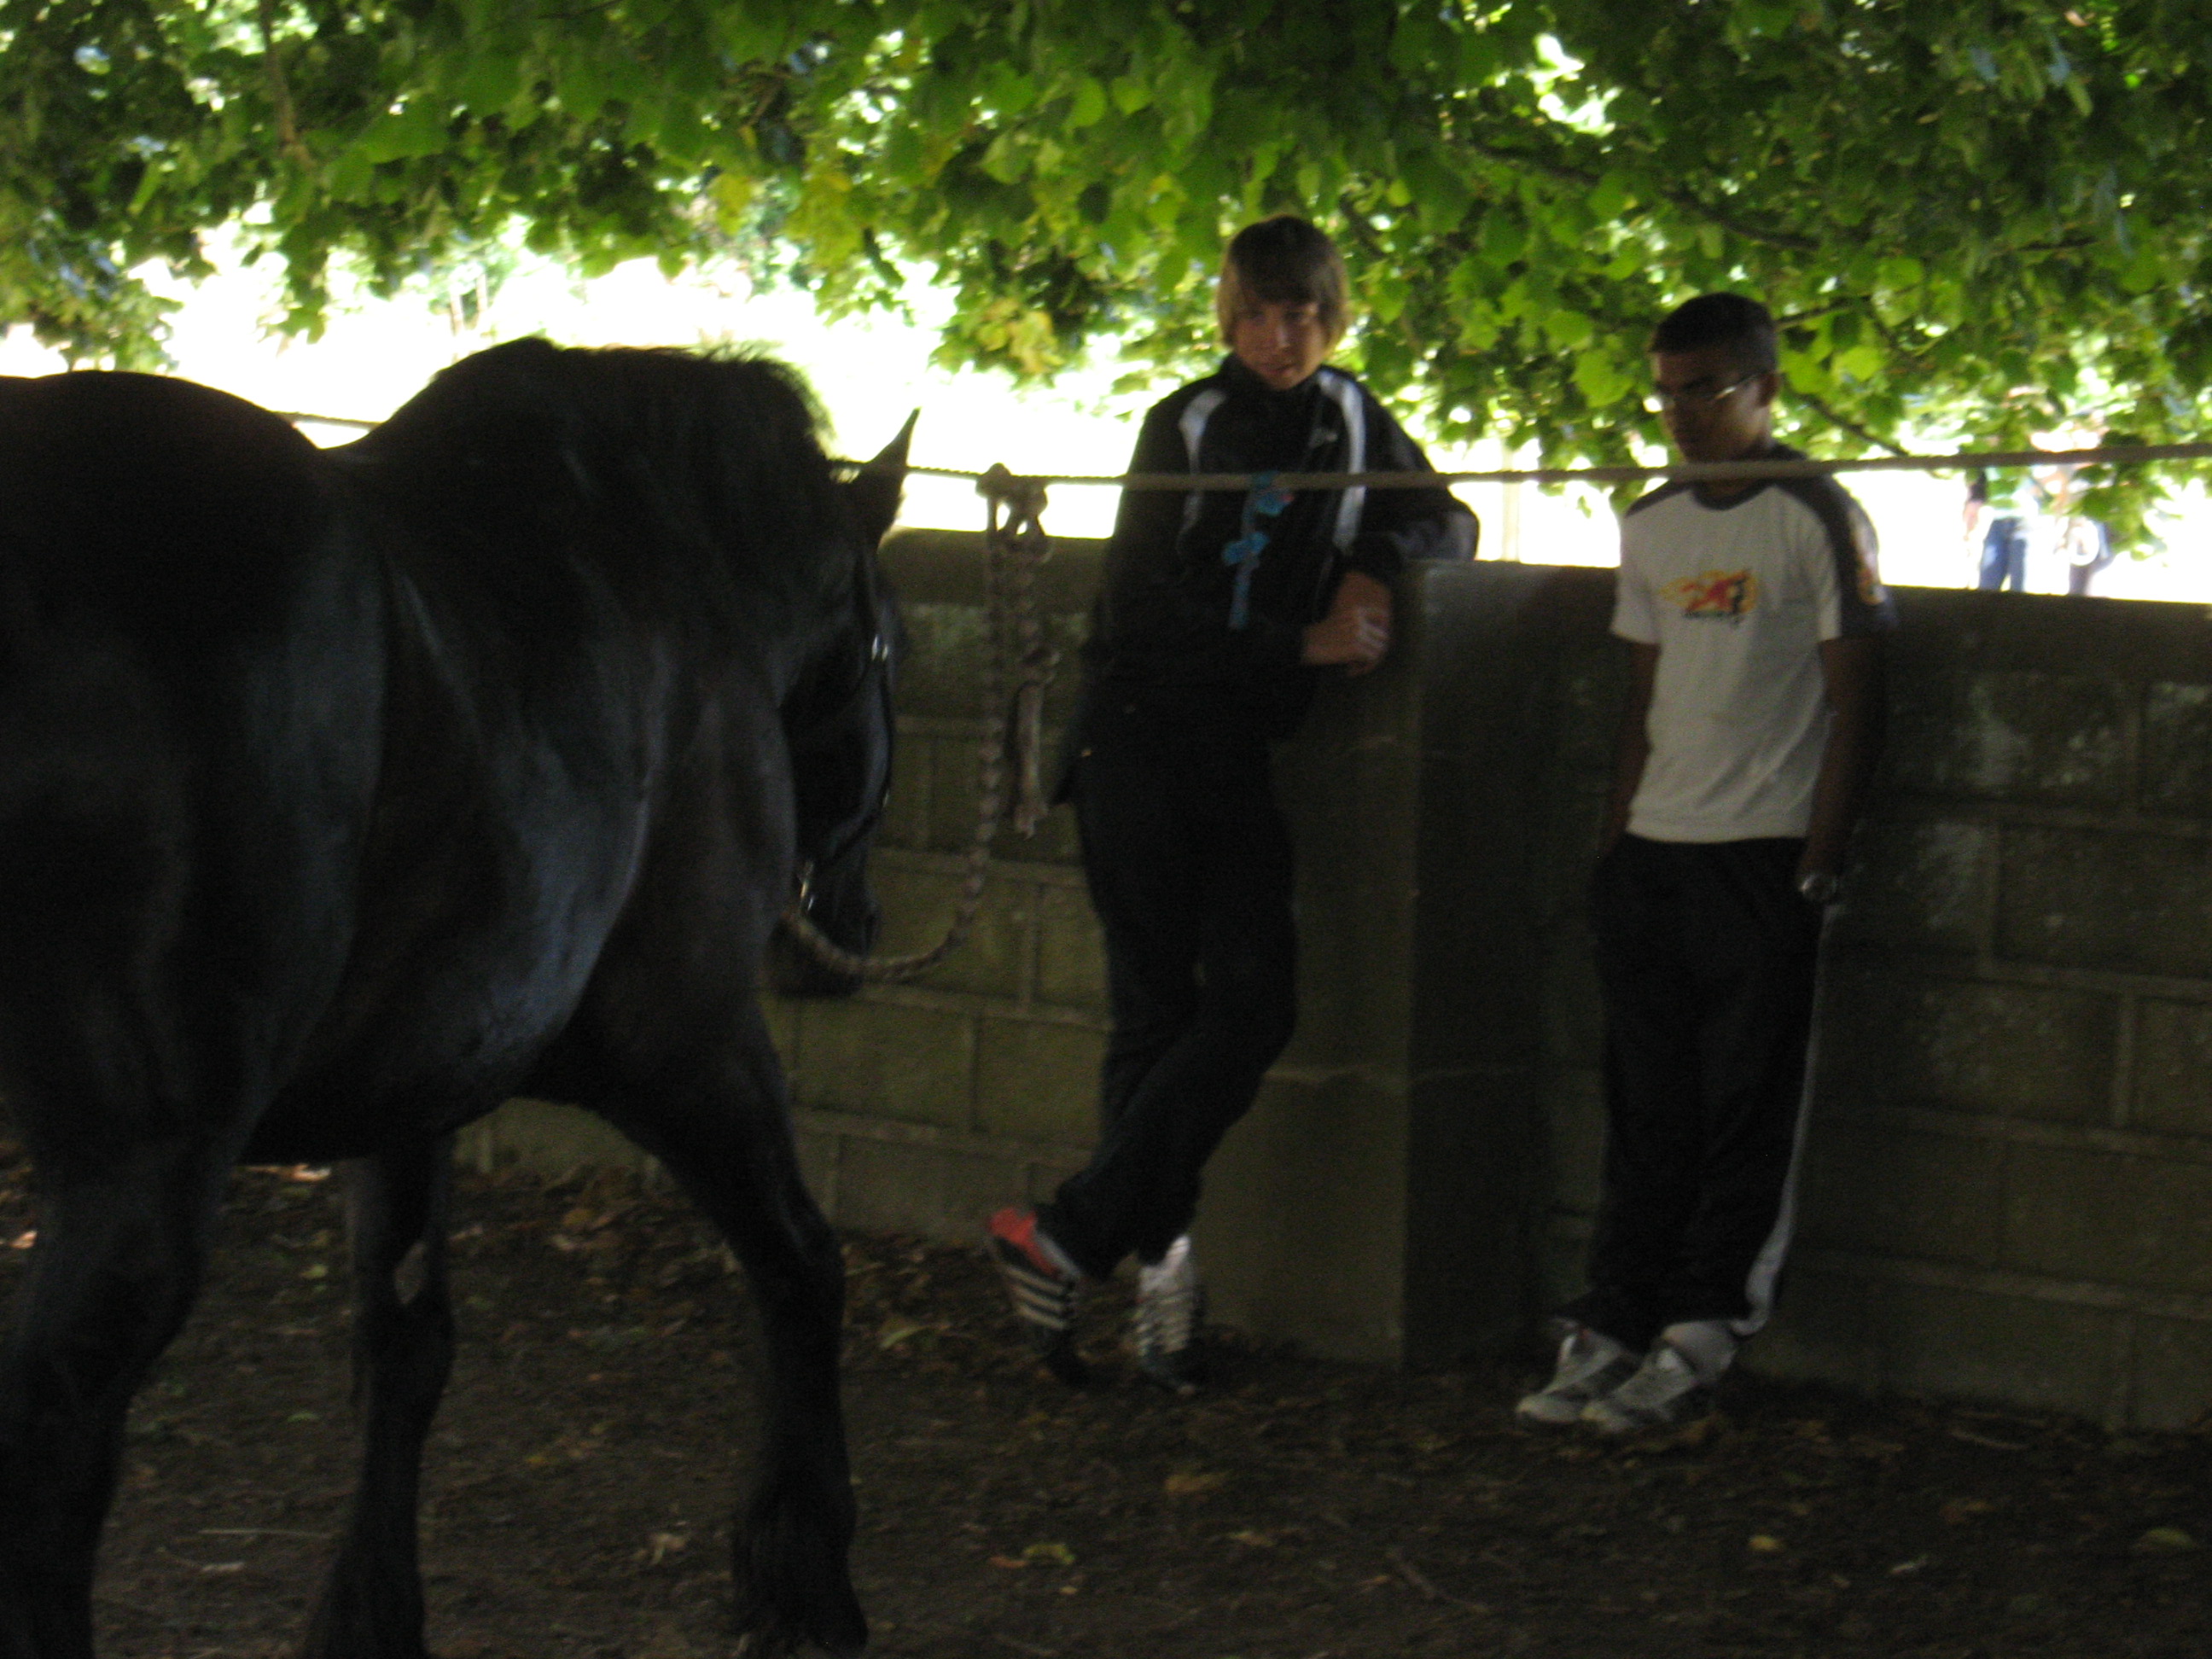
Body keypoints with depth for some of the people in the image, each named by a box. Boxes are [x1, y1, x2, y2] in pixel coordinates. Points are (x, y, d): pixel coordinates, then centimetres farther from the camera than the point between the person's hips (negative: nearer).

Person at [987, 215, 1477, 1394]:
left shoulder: (1354, 426, 11)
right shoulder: (1186, 428, -3)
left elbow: (1450, 525, 21)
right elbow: (1147, 609, -10)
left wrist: (1376, 558, -1)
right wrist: (1305, 644, -15)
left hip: (1243, 754, 4)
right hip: (1141, 737, -4)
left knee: (1253, 1000, -10)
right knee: (1156, 1009, -7)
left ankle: (1067, 1237, -9)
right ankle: (1158, 1264, 1)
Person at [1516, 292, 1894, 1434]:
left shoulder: (1817, 519, -5)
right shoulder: (1652, 526, 14)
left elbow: (1856, 706, -6)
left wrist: (1819, 865, -11)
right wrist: (1615, 846, 11)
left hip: (1764, 859, -6)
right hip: (1654, 856, 6)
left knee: (1743, 1113, -2)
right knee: (1646, 1111, 7)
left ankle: (1694, 1341, 2)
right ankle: (1611, 1331, 9)